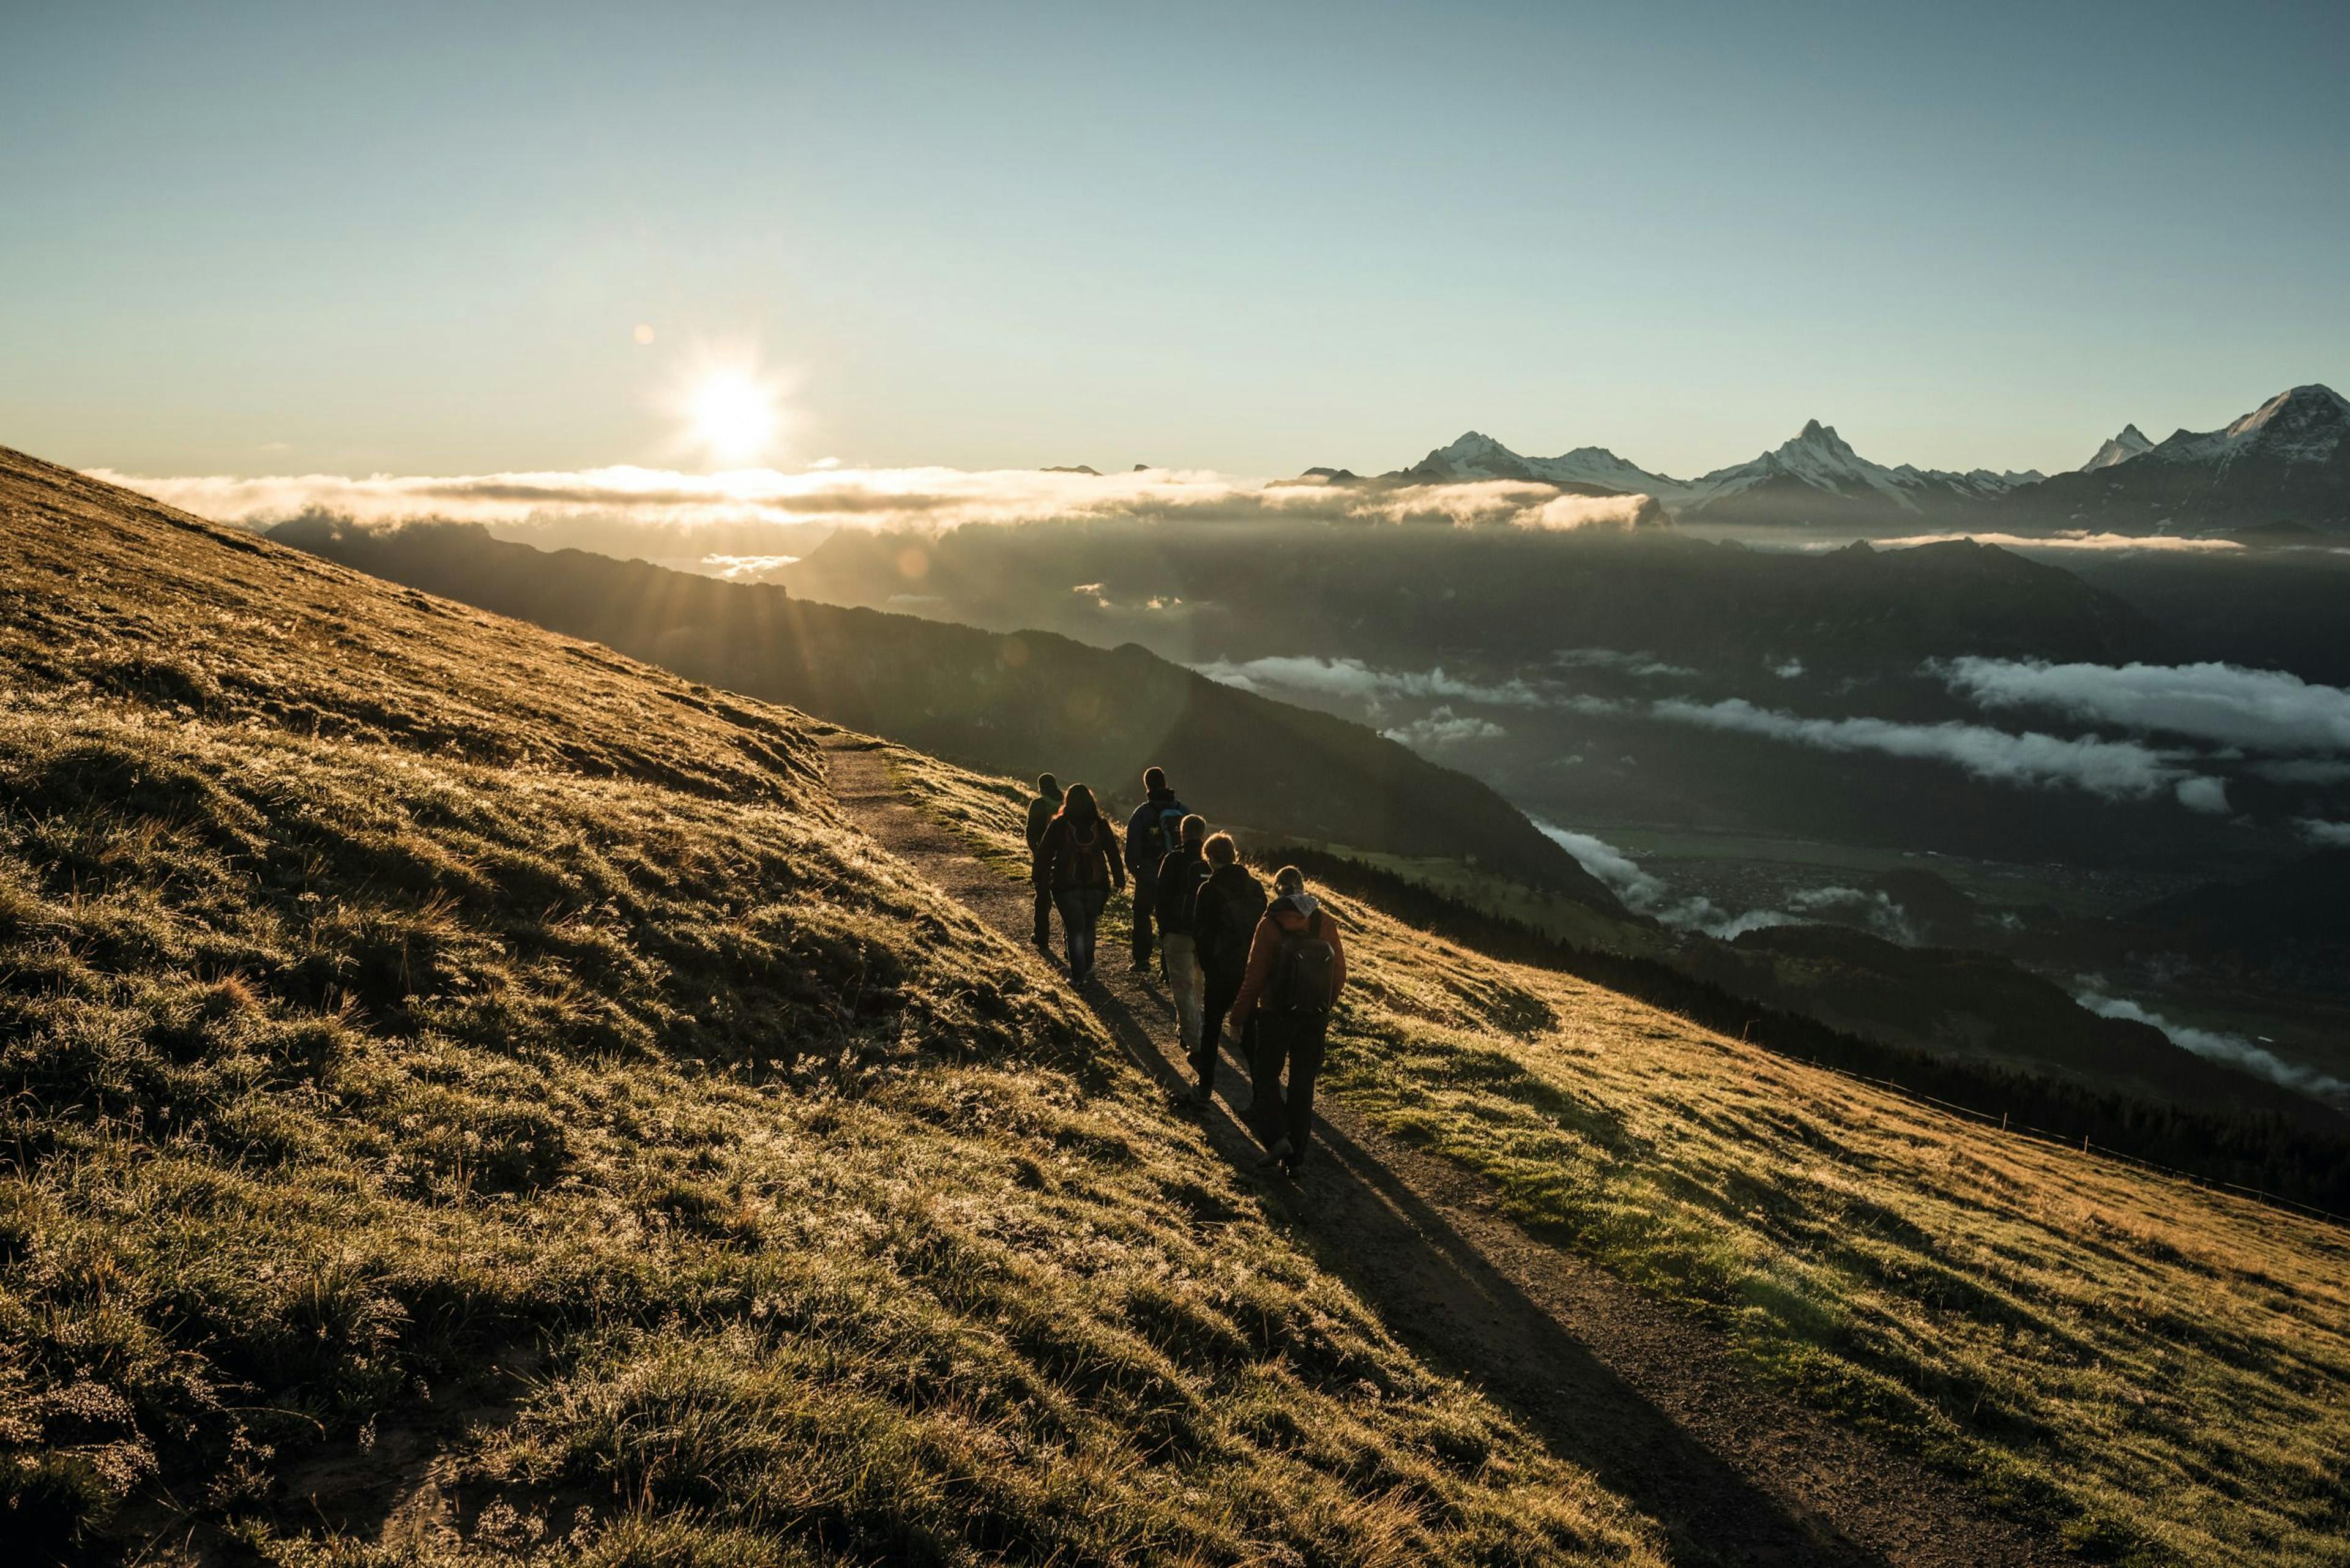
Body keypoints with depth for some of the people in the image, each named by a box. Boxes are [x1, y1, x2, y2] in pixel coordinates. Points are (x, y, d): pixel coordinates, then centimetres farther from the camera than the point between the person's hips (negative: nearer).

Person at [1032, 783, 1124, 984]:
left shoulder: (1058, 825, -6)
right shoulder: (1101, 825, 0)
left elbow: (1044, 854, -3)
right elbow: (1113, 853, 4)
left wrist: (1042, 881, 6)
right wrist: (1119, 880, 11)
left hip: (1066, 887, -2)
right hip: (1096, 885, 2)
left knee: (1074, 929, 2)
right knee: (1089, 926, 19)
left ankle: (1079, 975, -2)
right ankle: (1087, 967, 26)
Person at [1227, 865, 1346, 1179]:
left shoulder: (1270, 924, -11)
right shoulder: (1326, 923, -1)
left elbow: (1255, 975, -10)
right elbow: (1340, 972, 3)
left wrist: (1240, 1014, -1)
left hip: (1276, 1015, -3)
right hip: (1315, 1019, 3)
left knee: (1268, 1076, 13)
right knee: (1303, 1084, 11)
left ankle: (1277, 1137, -6)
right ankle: (1295, 1158, 14)